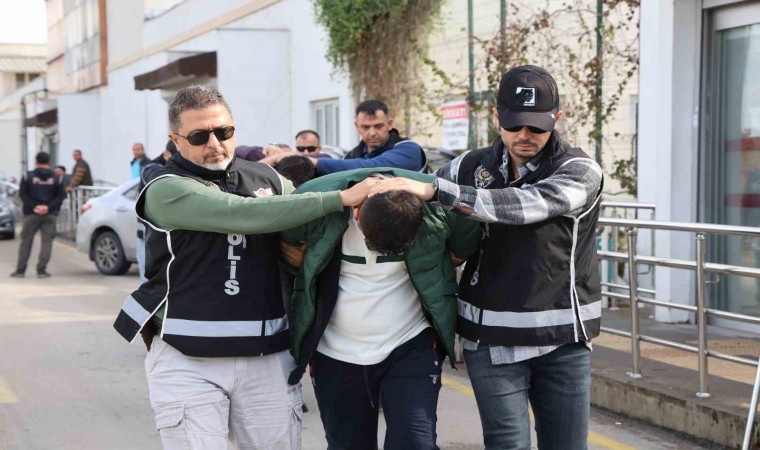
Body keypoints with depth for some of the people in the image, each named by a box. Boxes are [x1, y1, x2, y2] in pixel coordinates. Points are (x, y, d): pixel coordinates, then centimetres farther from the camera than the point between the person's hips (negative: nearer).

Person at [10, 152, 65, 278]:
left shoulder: (28, 176, 1)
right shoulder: (56, 178, 4)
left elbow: (23, 194, -5)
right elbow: (60, 196, -2)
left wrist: (34, 207, -9)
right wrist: (48, 207, -9)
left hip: (31, 214, 0)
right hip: (50, 215, 0)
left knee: (26, 241, 7)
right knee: (47, 241, 4)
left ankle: (20, 270, 6)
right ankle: (41, 270, -4)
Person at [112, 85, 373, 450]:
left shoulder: (266, 179, 10)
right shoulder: (166, 191, -8)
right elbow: (245, 215, -20)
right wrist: (341, 198, -20)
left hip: (267, 356, 4)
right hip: (187, 361, -4)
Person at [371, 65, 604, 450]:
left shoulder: (580, 172, -5)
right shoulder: (473, 167, 5)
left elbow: (523, 205, -24)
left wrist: (434, 189, -28)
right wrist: (375, 196, -6)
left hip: (562, 338, -1)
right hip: (492, 337, 1)